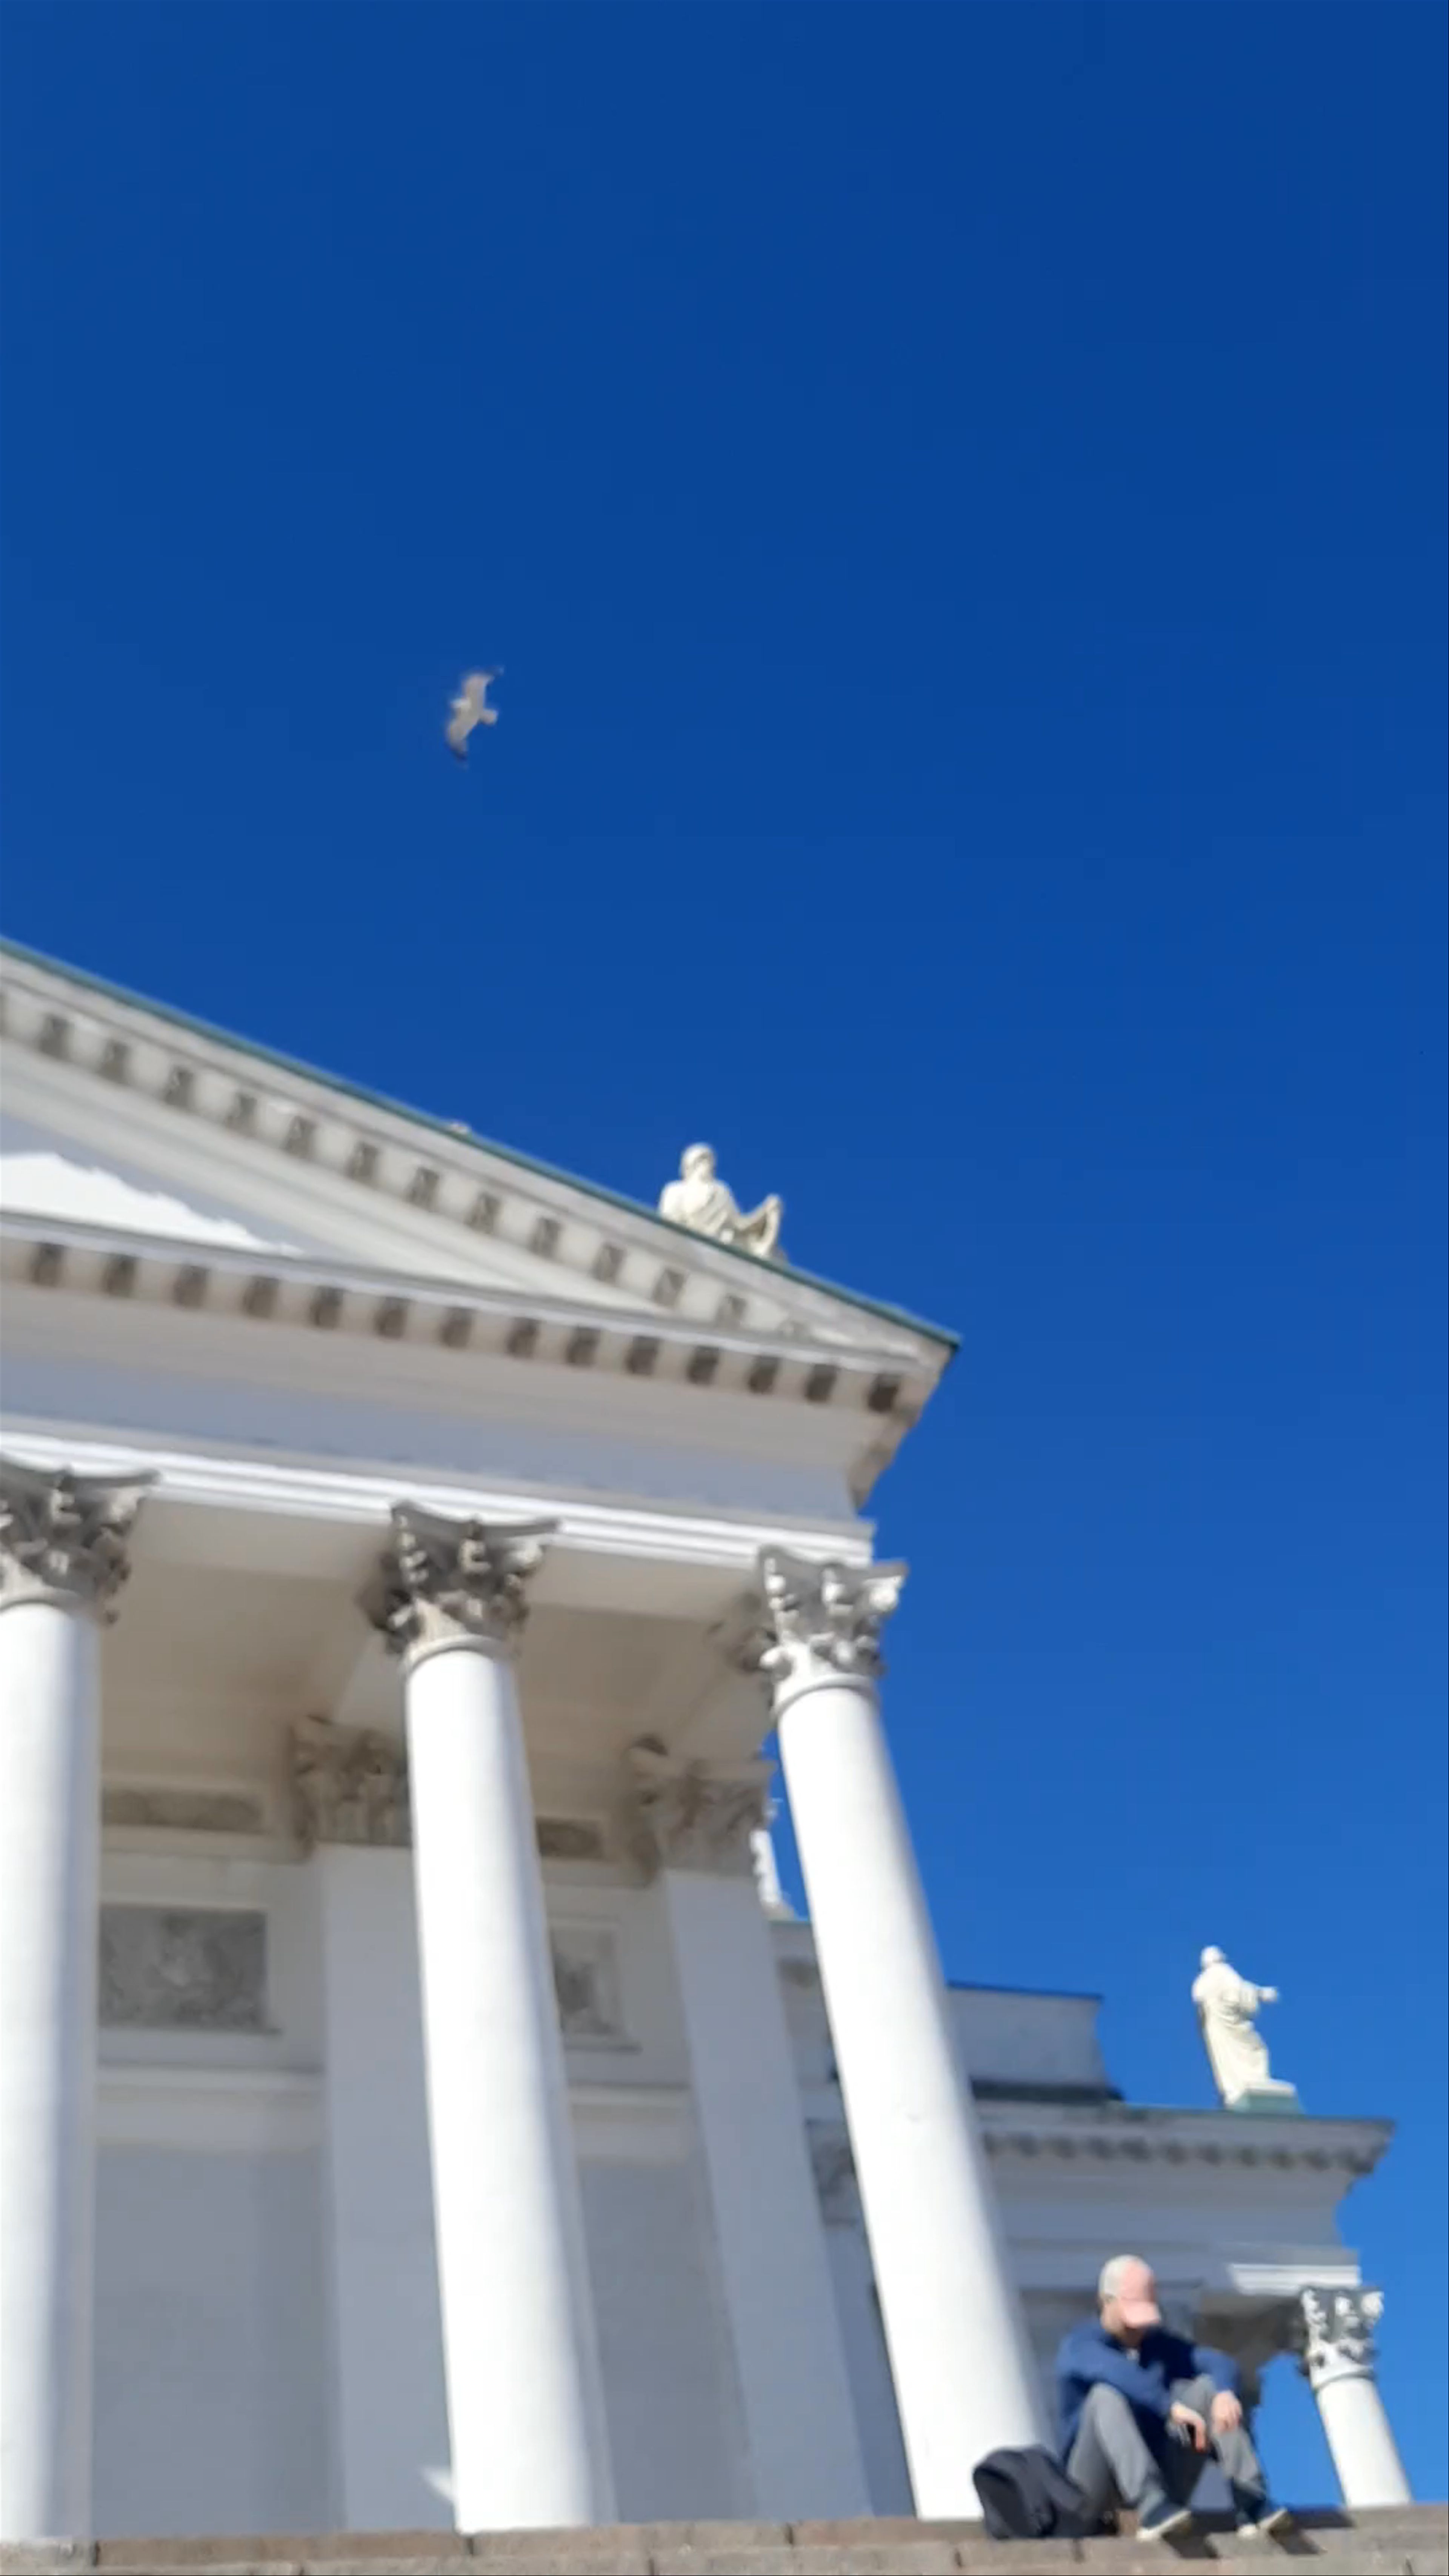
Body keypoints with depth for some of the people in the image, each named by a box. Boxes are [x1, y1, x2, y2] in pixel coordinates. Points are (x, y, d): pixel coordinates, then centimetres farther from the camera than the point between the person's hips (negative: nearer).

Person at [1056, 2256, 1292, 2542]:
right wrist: (1171, 2406, -42)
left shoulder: (1162, 2344, 14)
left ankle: (1251, 2502, -25)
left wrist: (1225, 2392, -30)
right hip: (1098, 2485, -4)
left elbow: (1217, 2362, -7)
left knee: (1208, 2387, -11)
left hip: (1162, 2480, 5)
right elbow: (1118, 2372, -28)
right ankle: (1152, 2507, -47)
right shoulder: (1080, 2345, -3)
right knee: (1106, 2396, -31)